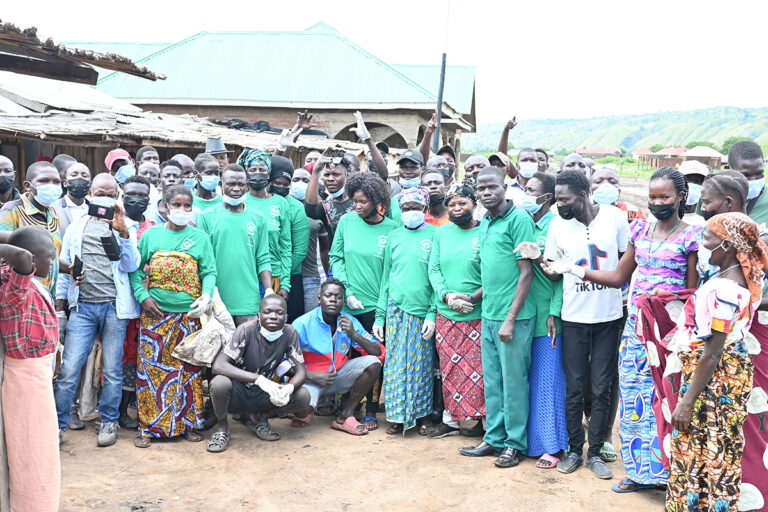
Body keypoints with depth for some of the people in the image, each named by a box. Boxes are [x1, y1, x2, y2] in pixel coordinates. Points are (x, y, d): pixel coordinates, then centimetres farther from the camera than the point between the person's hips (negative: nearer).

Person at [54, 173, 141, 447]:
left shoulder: (125, 228, 9)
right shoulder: (76, 228, 14)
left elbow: (131, 266, -3)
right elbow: (64, 267, 17)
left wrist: (123, 233, -13)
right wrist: (61, 299, 9)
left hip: (114, 306, -1)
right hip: (83, 307, 1)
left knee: (112, 370, 5)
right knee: (68, 369, -5)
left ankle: (109, 422, 19)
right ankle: (57, 424, 7)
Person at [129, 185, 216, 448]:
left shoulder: (200, 237, 7)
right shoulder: (151, 235, 7)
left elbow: (209, 271, 2)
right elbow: (136, 269, 8)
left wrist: (206, 296, -15)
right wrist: (143, 296, -6)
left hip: (189, 313, 0)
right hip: (155, 313, 0)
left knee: (189, 367, 4)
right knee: (151, 366, 0)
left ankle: (190, 422, 16)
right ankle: (149, 426, 10)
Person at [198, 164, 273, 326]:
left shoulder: (258, 218, 8)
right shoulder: (207, 216, 3)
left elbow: (263, 260, 7)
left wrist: (268, 290, -4)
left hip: (249, 301, 1)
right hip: (216, 301, -1)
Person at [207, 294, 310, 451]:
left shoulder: (289, 333, -10)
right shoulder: (247, 330, -21)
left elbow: (301, 372, -8)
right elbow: (218, 366, -29)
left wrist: (289, 388, -33)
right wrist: (259, 379, -39)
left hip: (262, 396, 3)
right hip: (238, 393, -3)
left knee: (303, 395, -21)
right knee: (220, 382, -36)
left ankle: (263, 418, 8)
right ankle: (222, 426, -5)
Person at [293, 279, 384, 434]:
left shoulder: (350, 322, -3)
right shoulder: (302, 324, -14)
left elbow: (379, 354, -8)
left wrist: (354, 335, -23)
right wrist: (312, 376, -23)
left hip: (337, 376, 4)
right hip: (310, 379, -4)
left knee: (372, 363, -17)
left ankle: (345, 415, -7)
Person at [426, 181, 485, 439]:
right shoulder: (441, 233, 9)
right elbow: (433, 269, 6)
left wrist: (474, 297, -17)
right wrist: (446, 294, -11)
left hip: (478, 316, -4)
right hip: (446, 315, 4)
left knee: (479, 372, -2)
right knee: (449, 370, 11)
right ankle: (450, 420, 25)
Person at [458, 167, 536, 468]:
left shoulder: (518, 219, -11)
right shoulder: (484, 224, 13)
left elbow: (526, 272, -14)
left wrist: (510, 318, -16)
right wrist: (471, 298, 12)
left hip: (513, 317, -8)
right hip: (488, 315, 8)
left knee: (513, 381, 3)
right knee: (492, 381, 15)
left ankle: (515, 443, 16)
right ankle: (494, 438, 26)